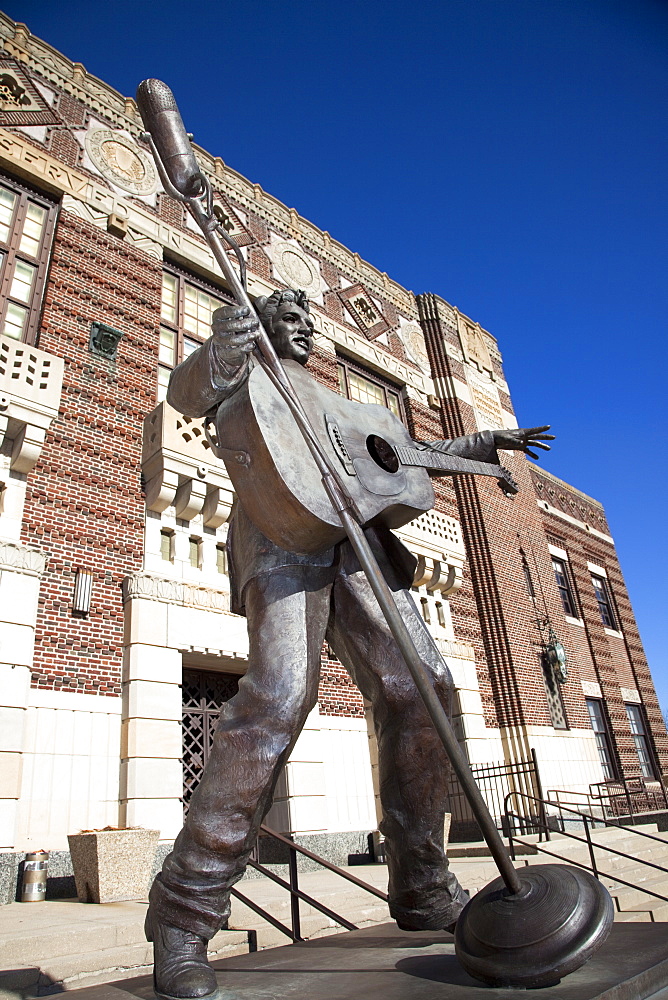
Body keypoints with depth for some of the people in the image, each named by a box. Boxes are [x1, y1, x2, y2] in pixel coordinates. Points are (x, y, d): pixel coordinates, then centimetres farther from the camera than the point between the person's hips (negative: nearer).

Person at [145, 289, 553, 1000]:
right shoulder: (239, 381, 24)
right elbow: (186, 393, 0)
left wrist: (485, 443, 45)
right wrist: (231, 339, -19)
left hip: (353, 540, 6)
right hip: (280, 532, -5)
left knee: (418, 685, -12)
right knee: (279, 692, -27)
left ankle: (422, 889, 2)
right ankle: (184, 911, -17)